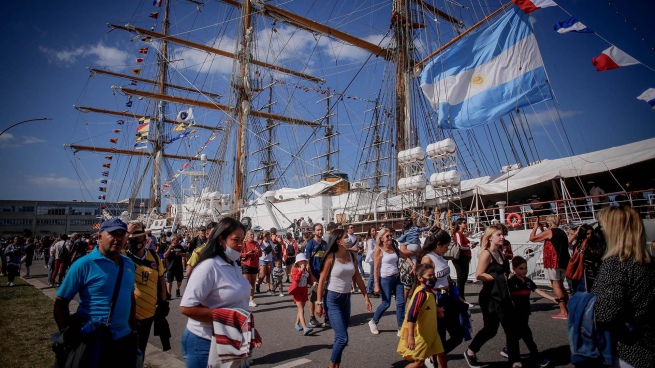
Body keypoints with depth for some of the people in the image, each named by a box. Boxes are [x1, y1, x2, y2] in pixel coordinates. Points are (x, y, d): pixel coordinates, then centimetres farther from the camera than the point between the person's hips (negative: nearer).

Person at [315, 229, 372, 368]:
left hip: (346, 298, 6)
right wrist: (319, 302, -13)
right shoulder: (331, 257, -13)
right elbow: (322, 280, -11)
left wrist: (366, 297, 8)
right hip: (332, 300, -6)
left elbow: (357, 278, 9)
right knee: (343, 338, -8)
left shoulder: (351, 256, 3)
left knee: (340, 337, 12)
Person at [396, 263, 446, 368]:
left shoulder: (429, 291, 3)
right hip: (420, 334, -9)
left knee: (442, 356, 15)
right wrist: (410, 336, -31)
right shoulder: (421, 293, -25)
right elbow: (411, 316, -30)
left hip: (430, 332, 9)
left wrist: (437, 310, 4)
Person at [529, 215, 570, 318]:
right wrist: (542, 229, 23)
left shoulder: (549, 232, -10)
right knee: (560, 285, 17)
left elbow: (532, 238, -6)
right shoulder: (562, 232, 16)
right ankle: (567, 309, 22)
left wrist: (535, 227, 7)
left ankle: (563, 312, -7)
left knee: (556, 285, -6)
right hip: (563, 262, 9)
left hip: (553, 262, -9)